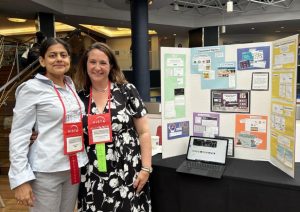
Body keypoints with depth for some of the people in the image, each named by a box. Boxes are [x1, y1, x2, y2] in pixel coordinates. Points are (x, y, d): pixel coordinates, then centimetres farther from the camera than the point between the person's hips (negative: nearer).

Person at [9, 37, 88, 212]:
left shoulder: (72, 86, 8)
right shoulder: (31, 88, -8)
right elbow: (19, 135, -9)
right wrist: (20, 179, -13)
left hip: (74, 167, 6)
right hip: (46, 171, -5)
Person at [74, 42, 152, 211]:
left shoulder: (127, 91, -5)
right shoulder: (80, 98, 3)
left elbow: (144, 132, -4)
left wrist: (146, 168, -7)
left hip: (127, 175, -2)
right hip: (93, 179, 3)